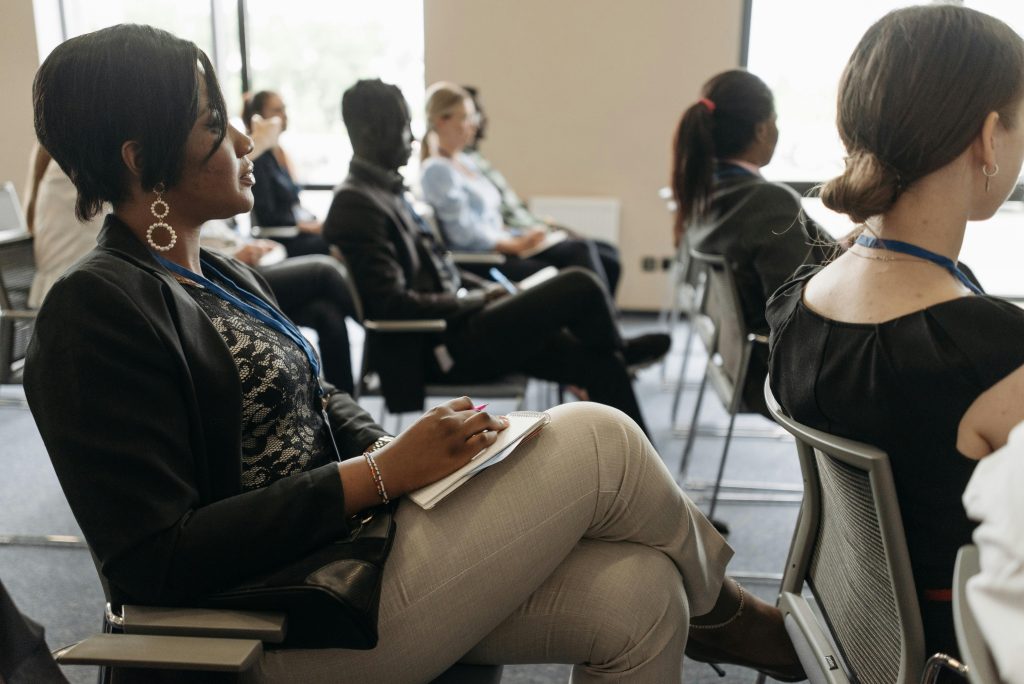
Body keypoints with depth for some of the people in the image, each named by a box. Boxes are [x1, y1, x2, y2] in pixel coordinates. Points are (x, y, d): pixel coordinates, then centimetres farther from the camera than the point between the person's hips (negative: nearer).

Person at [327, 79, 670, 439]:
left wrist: (476, 297, 6)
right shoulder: (356, 203, -16)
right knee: (581, 286, -10)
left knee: (597, 361, 4)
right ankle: (620, 351, 22)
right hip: (443, 346, -10)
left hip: (451, 329, 10)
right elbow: (392, 302, -21)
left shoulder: (383, 190, 13)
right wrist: (475, 301, -11)